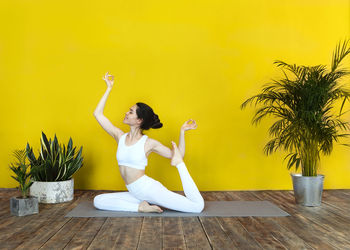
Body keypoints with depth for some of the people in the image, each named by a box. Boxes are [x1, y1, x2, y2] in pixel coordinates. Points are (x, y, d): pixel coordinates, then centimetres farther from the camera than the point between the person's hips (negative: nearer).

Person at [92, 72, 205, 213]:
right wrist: (109, 88, 10)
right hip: (135, 194, 5)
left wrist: (182, 132, -10)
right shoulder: (120, 137, 6)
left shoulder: (149, 143, -5)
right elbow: (98, 114, 6)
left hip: (149, 188, -5)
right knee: (98, 201, -9)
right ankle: (141, 207, -9)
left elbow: (178, 156, -1)